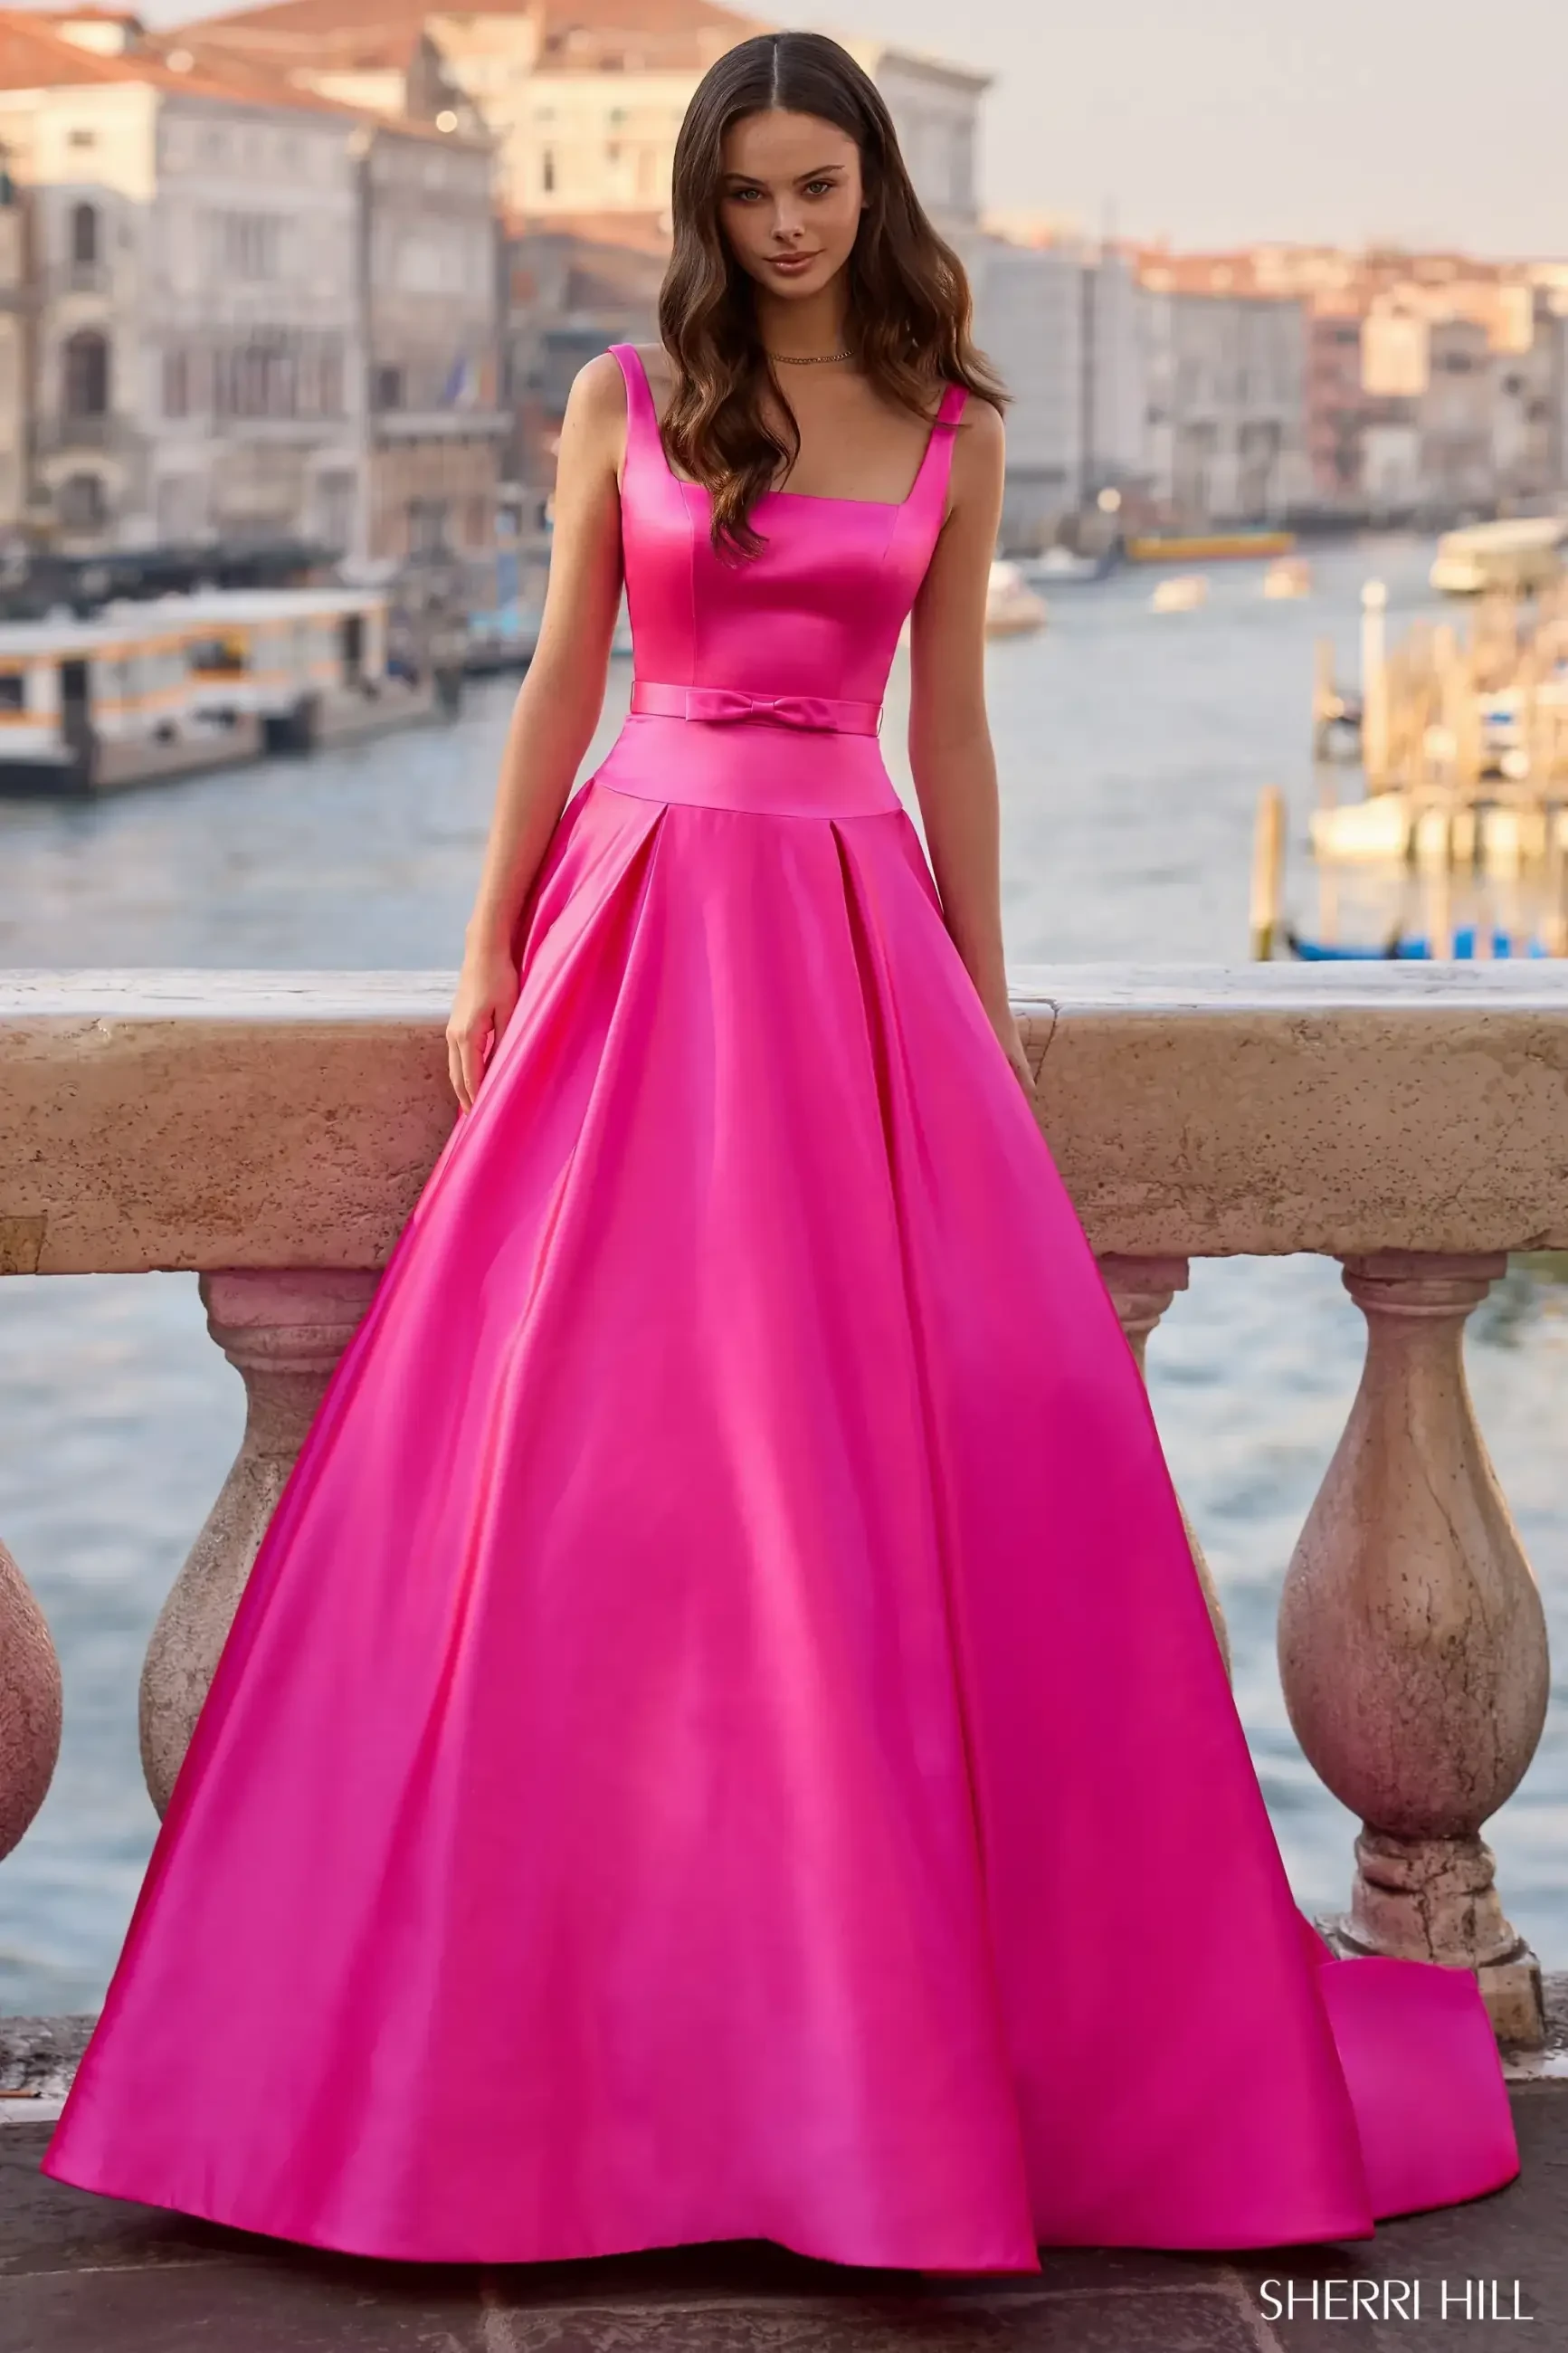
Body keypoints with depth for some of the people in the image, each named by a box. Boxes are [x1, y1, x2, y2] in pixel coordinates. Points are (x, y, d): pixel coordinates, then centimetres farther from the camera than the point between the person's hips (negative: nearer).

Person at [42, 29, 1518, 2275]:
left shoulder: (952, 430, 8)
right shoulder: (625, 395, 6)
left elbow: (953, 729, 10)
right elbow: (559, 684, 7)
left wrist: (987, 1000, 8)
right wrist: (492, 948, 2)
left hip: (854, 923, 1)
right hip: (642, 911, -1)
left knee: (937, 1425, -3)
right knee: (590, 1432, -1)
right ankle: (569, 1973, 13)